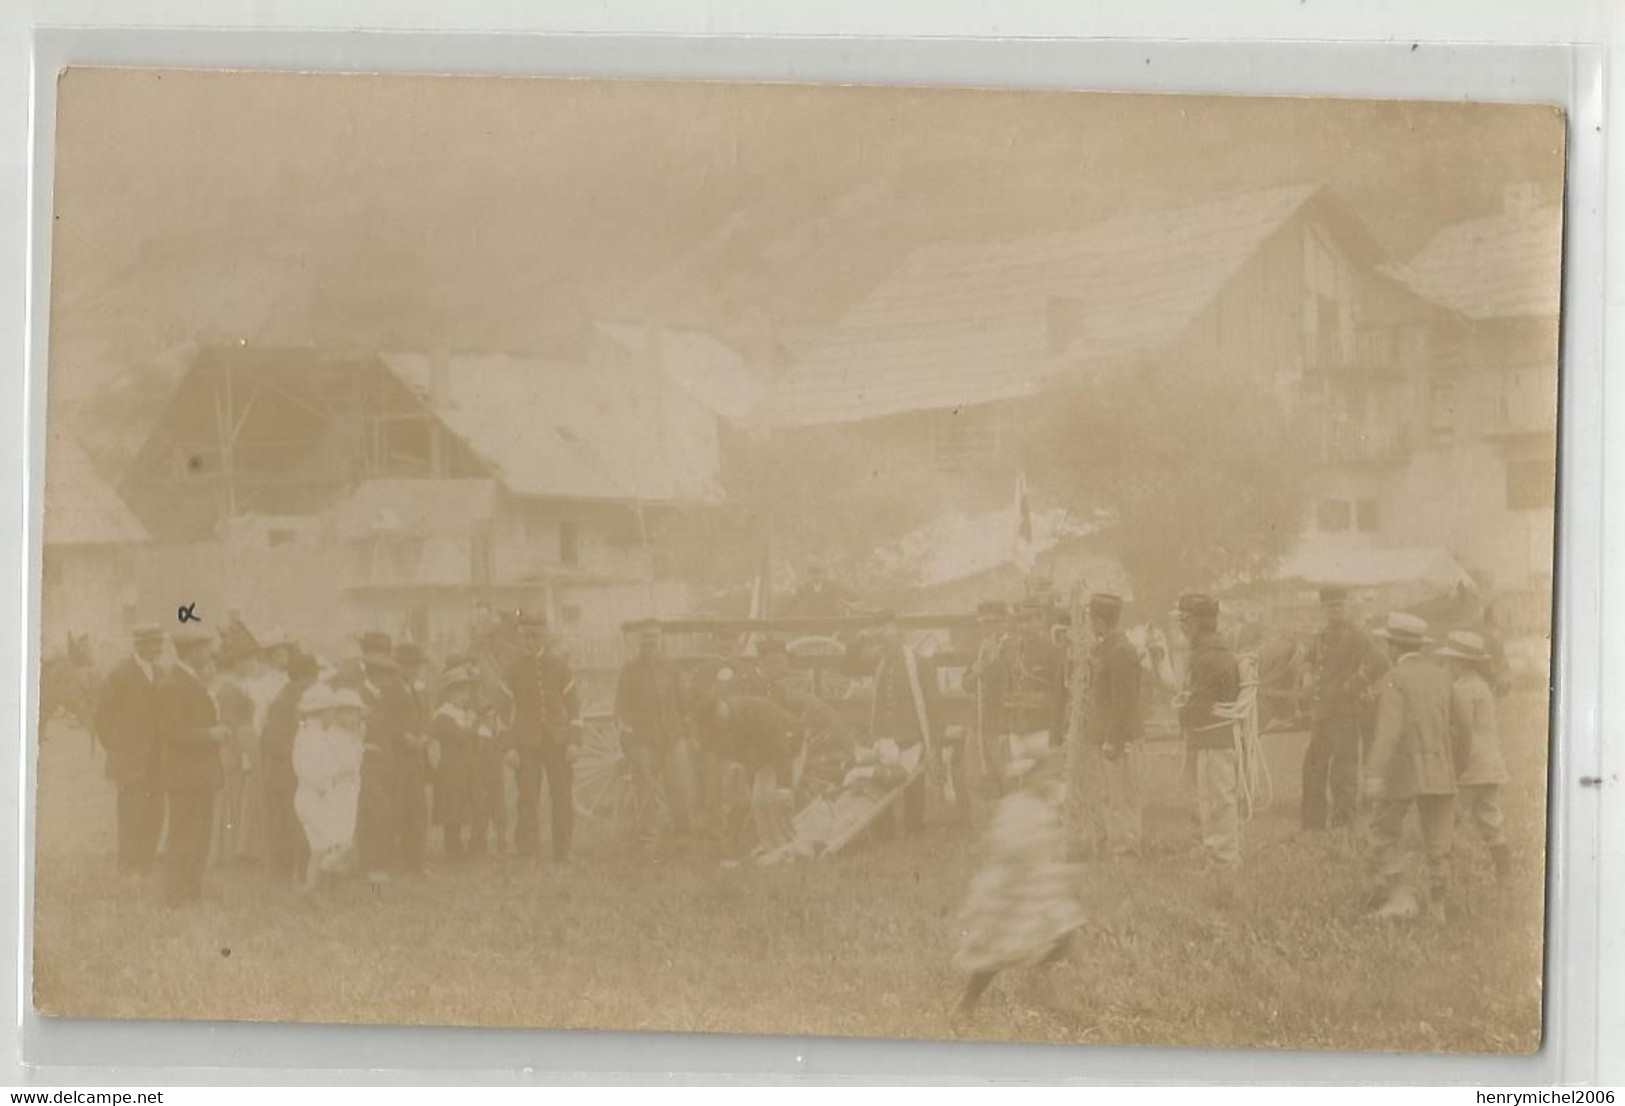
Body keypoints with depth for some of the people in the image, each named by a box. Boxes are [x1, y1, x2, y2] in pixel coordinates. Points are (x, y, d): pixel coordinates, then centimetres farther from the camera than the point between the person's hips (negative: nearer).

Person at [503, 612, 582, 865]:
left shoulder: (558, 665, 6)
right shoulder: (514, 669, 4)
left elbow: (573, 702, 8)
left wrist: (574, 740, 1)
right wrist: (510, 747, -3)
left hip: (558, 740, 1)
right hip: (527, 743, -1)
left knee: (562, 798, 2)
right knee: (528, 799, -6)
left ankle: (562, 851, 10)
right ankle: (527, 852, 0)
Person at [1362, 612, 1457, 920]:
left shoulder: (1394, 679, -10)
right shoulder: (1442, 676, 8)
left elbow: (1389, 729, -19)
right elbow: (1456, 725, 13)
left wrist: (1374, 774, -23)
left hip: (1403, 772, -5)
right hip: (1440, 773, 5)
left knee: (1384, 834, 9)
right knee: (1437, 843, 9)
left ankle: (1398, 896, -1)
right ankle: (1437, 906, 11)